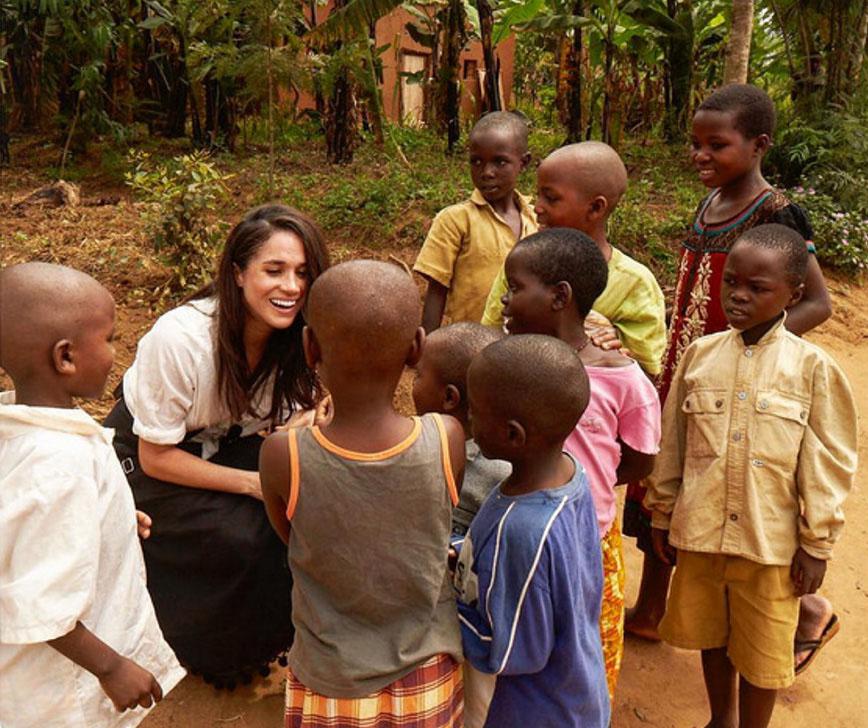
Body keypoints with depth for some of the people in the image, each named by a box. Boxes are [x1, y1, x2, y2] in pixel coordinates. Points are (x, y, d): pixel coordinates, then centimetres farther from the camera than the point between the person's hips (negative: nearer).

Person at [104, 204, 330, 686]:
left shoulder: (297, 337, -18)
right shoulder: (179, 338, -33)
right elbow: (156, 457, -23)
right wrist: (252, 482, -29)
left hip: (225, 444, 5)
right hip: (143, 454, -5)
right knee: (242, 535, -24)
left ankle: (281, 629, 12)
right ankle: (227, 654, 6)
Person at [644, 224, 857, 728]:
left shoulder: (813, 368, -9)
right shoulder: (701, 354, -2)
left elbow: (828, 463, -4)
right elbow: (672, 446, 5)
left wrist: (817, 545, -3)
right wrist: (662, 516, 9)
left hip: (771, 542, -3)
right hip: (698, 533, 3)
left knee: (761, 653, 14)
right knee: (710, 636, 22)